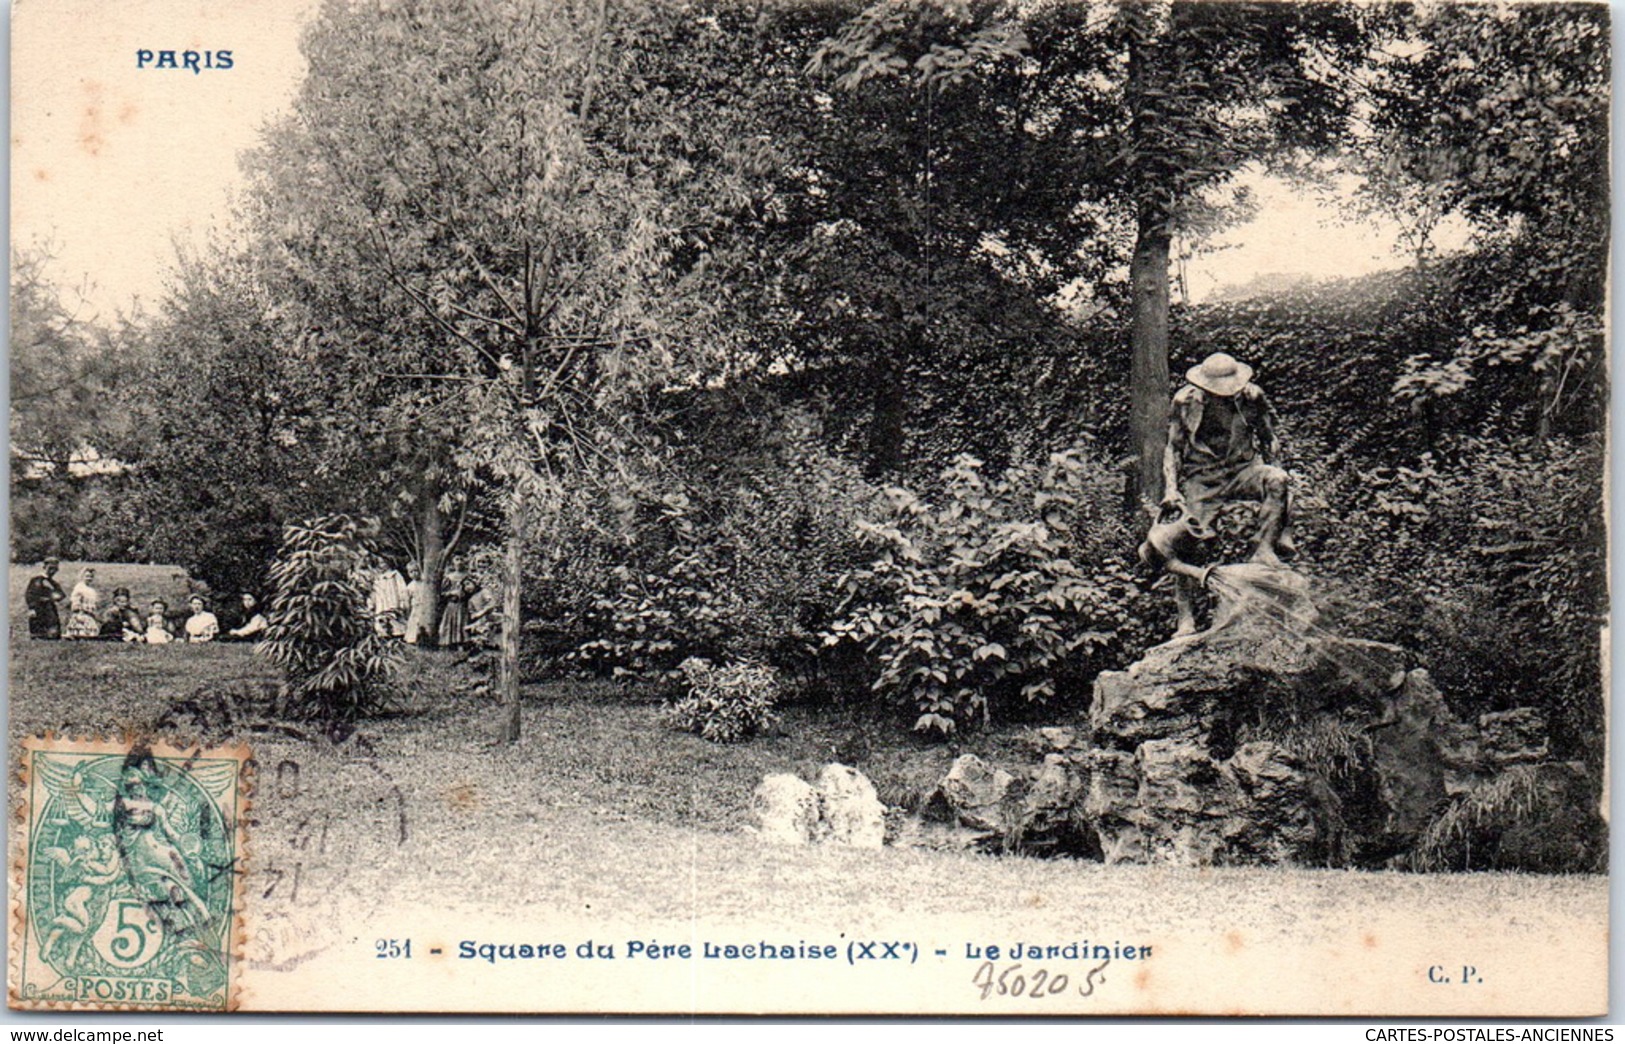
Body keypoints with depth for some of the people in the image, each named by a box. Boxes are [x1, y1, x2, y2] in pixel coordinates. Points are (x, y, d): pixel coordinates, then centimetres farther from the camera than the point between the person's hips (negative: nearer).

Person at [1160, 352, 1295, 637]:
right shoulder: (1187, 402, -7)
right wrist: (1171, 491, -12)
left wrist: (1268, 473, -5)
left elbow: (1269, 438, 8)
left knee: (1277, 480, -32)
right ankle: (1186, 619, -6)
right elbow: (1173, 449, -1)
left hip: (1242, 472, 1)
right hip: (1201, 480, -1)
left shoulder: (1251, 396, -6)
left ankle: (1264, 549, -25)